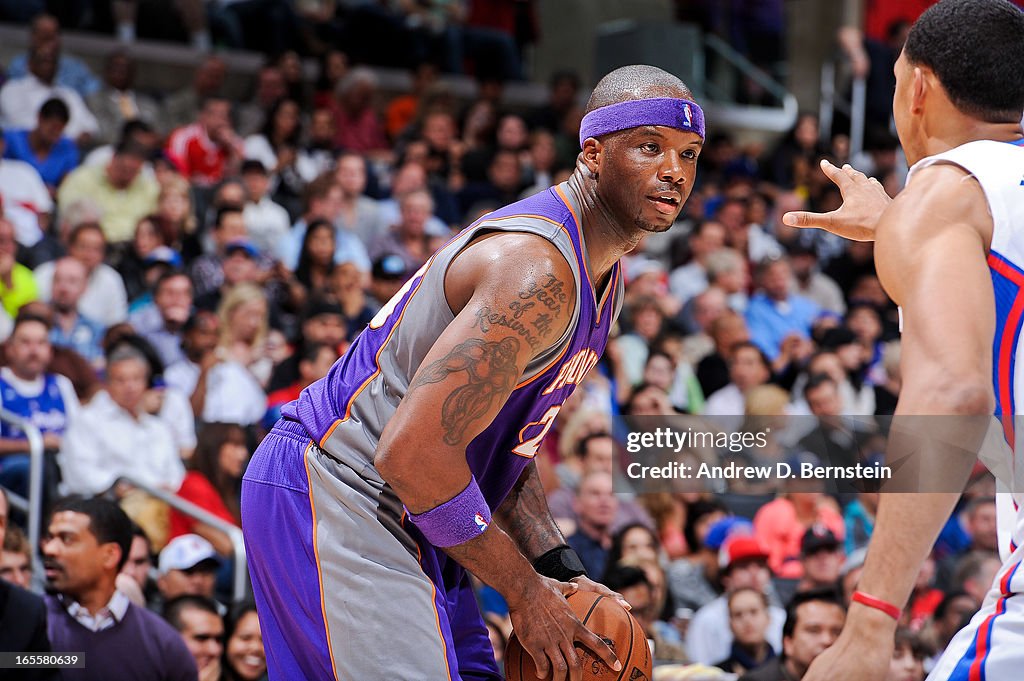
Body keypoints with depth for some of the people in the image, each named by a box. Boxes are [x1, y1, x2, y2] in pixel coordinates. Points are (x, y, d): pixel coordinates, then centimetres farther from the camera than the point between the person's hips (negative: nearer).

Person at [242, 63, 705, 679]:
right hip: (332, 492, -11)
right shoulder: (537, 269, -23)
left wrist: (560, 570, 6)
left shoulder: (602, 274, 11)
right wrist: (526, 591, -19)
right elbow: (412, 451, -29)